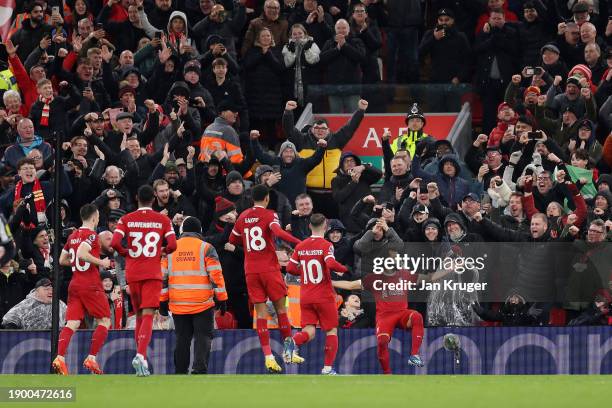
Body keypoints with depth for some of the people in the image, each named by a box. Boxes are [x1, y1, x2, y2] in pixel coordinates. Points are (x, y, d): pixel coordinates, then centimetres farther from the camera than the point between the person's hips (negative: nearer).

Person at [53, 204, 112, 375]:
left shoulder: (73, 236, 15)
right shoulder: (91, 234, -9)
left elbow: (62, 260, 20)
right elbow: (81, 253, -24)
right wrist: (101, 262, -14)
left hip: (74, 284, 7)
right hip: (91, 285, -7)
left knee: (72, 323, -1)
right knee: (104, 321, 5)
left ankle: (60, 358, -19)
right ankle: (91, 358, -5)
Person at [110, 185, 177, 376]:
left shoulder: (126, 219, 2)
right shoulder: (163, 220, 1)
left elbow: (114, 243, -11)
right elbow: (172, 245, -8)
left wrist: (125, 252, 9)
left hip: (132, 273, 2)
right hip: (153, 273, -2)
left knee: (139, 316, 14)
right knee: (148, 315, -8)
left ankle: (141, 360, 15)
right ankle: (141, 355, -29)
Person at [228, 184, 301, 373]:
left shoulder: (243, 216, 11)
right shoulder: (269, 215, -4)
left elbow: (232, 240, 21)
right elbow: (278, 232, -24)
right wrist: (299, 242, -28)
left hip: (250, 270, 4)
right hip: (269, 269, -4)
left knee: (261, 312, 1)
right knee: (281, 308, 7)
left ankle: (268, 356, -6)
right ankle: (289, 348, 5)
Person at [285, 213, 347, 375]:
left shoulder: (300, 246, 6)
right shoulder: (326, 245, -9)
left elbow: (290, 268, 6)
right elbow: (331, 264, -26)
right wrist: (344, 269, -8)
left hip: (305, 297, 4)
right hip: (324, 297, -4)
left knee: (308, 332, 2)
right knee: (332, 330, 9)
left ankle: (292, 343, -30)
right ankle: (328, 367, 4)